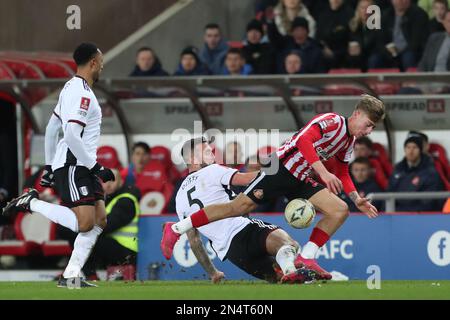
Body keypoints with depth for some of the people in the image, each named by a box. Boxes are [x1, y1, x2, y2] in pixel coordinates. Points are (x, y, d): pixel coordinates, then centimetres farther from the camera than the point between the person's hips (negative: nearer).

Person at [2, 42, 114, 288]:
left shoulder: (71, 88, 18)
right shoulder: (82, 93, -14)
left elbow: (51, 128, 23)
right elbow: (71, 135, -23)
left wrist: (49, 166, 26)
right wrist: (95, 167, -18)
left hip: (81, 166, 10)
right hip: (72, 165, -10)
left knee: (99, 221, 3)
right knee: (85, 223, -19)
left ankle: (71, 276, 1)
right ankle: (31, 203, -6)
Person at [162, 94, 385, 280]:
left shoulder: (348, 142, 16)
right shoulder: (332, 121, -13)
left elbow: (342, 173, 28)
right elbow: (304, 140, -29)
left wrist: (357, 199, 15)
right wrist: (323, 172, -36)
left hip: (300, 181, 9)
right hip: (281, 168, -9)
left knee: (340, 210, -4)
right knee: (240, 206, -14)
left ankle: (306, 258, -5)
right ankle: (175, 230, -3)